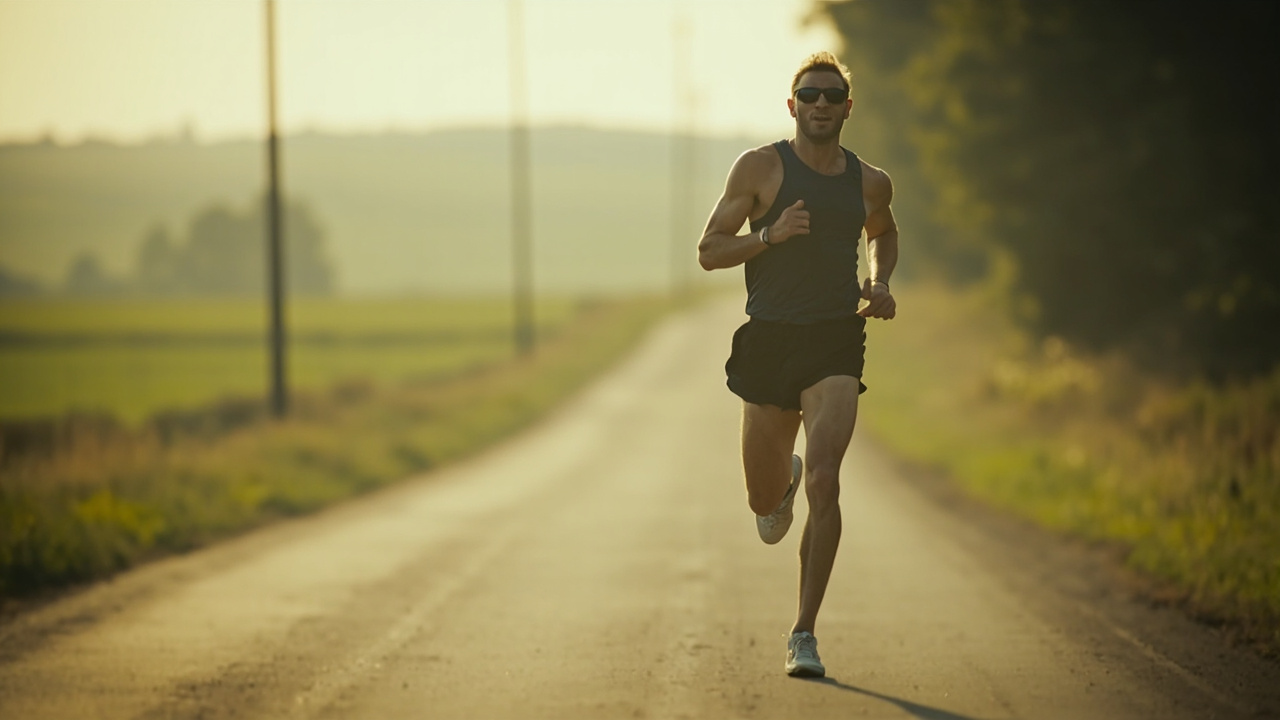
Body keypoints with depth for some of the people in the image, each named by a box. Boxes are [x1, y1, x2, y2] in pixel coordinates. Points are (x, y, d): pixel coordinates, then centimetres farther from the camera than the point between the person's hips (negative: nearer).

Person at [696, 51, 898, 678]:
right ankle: (784, 480, 51)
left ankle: (804, 635, -13)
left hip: (836, 344, 0)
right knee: (763, 501, 10)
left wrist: (880, 284, 10)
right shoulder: (761, 167, -1)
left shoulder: (870, 183, 7)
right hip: (770, 341, 0)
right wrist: (771, 234, -17)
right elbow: (708, 252, -1)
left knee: (825, 482, -19)